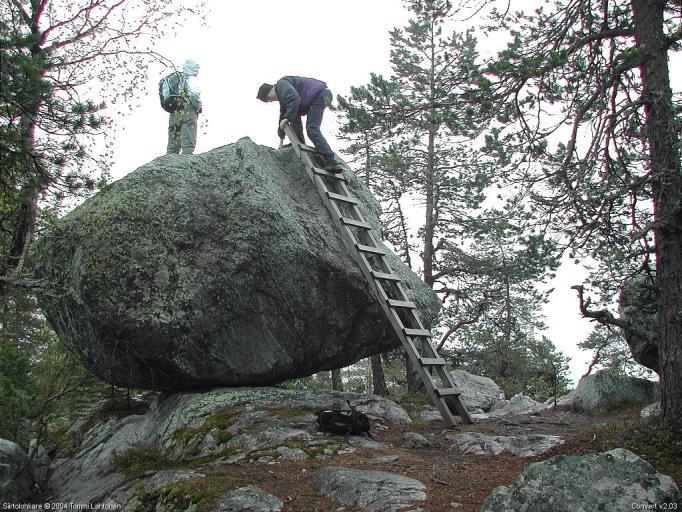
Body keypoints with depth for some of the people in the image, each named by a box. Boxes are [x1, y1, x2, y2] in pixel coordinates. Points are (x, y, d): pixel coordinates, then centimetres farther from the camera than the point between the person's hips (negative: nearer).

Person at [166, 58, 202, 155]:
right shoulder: (191, 79, -2)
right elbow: (195, 94, -19)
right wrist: (198, 107, -4)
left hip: (174, 114, 7)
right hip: (188, 113, -6)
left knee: (173, 143, 9)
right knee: (188, 143, -7)